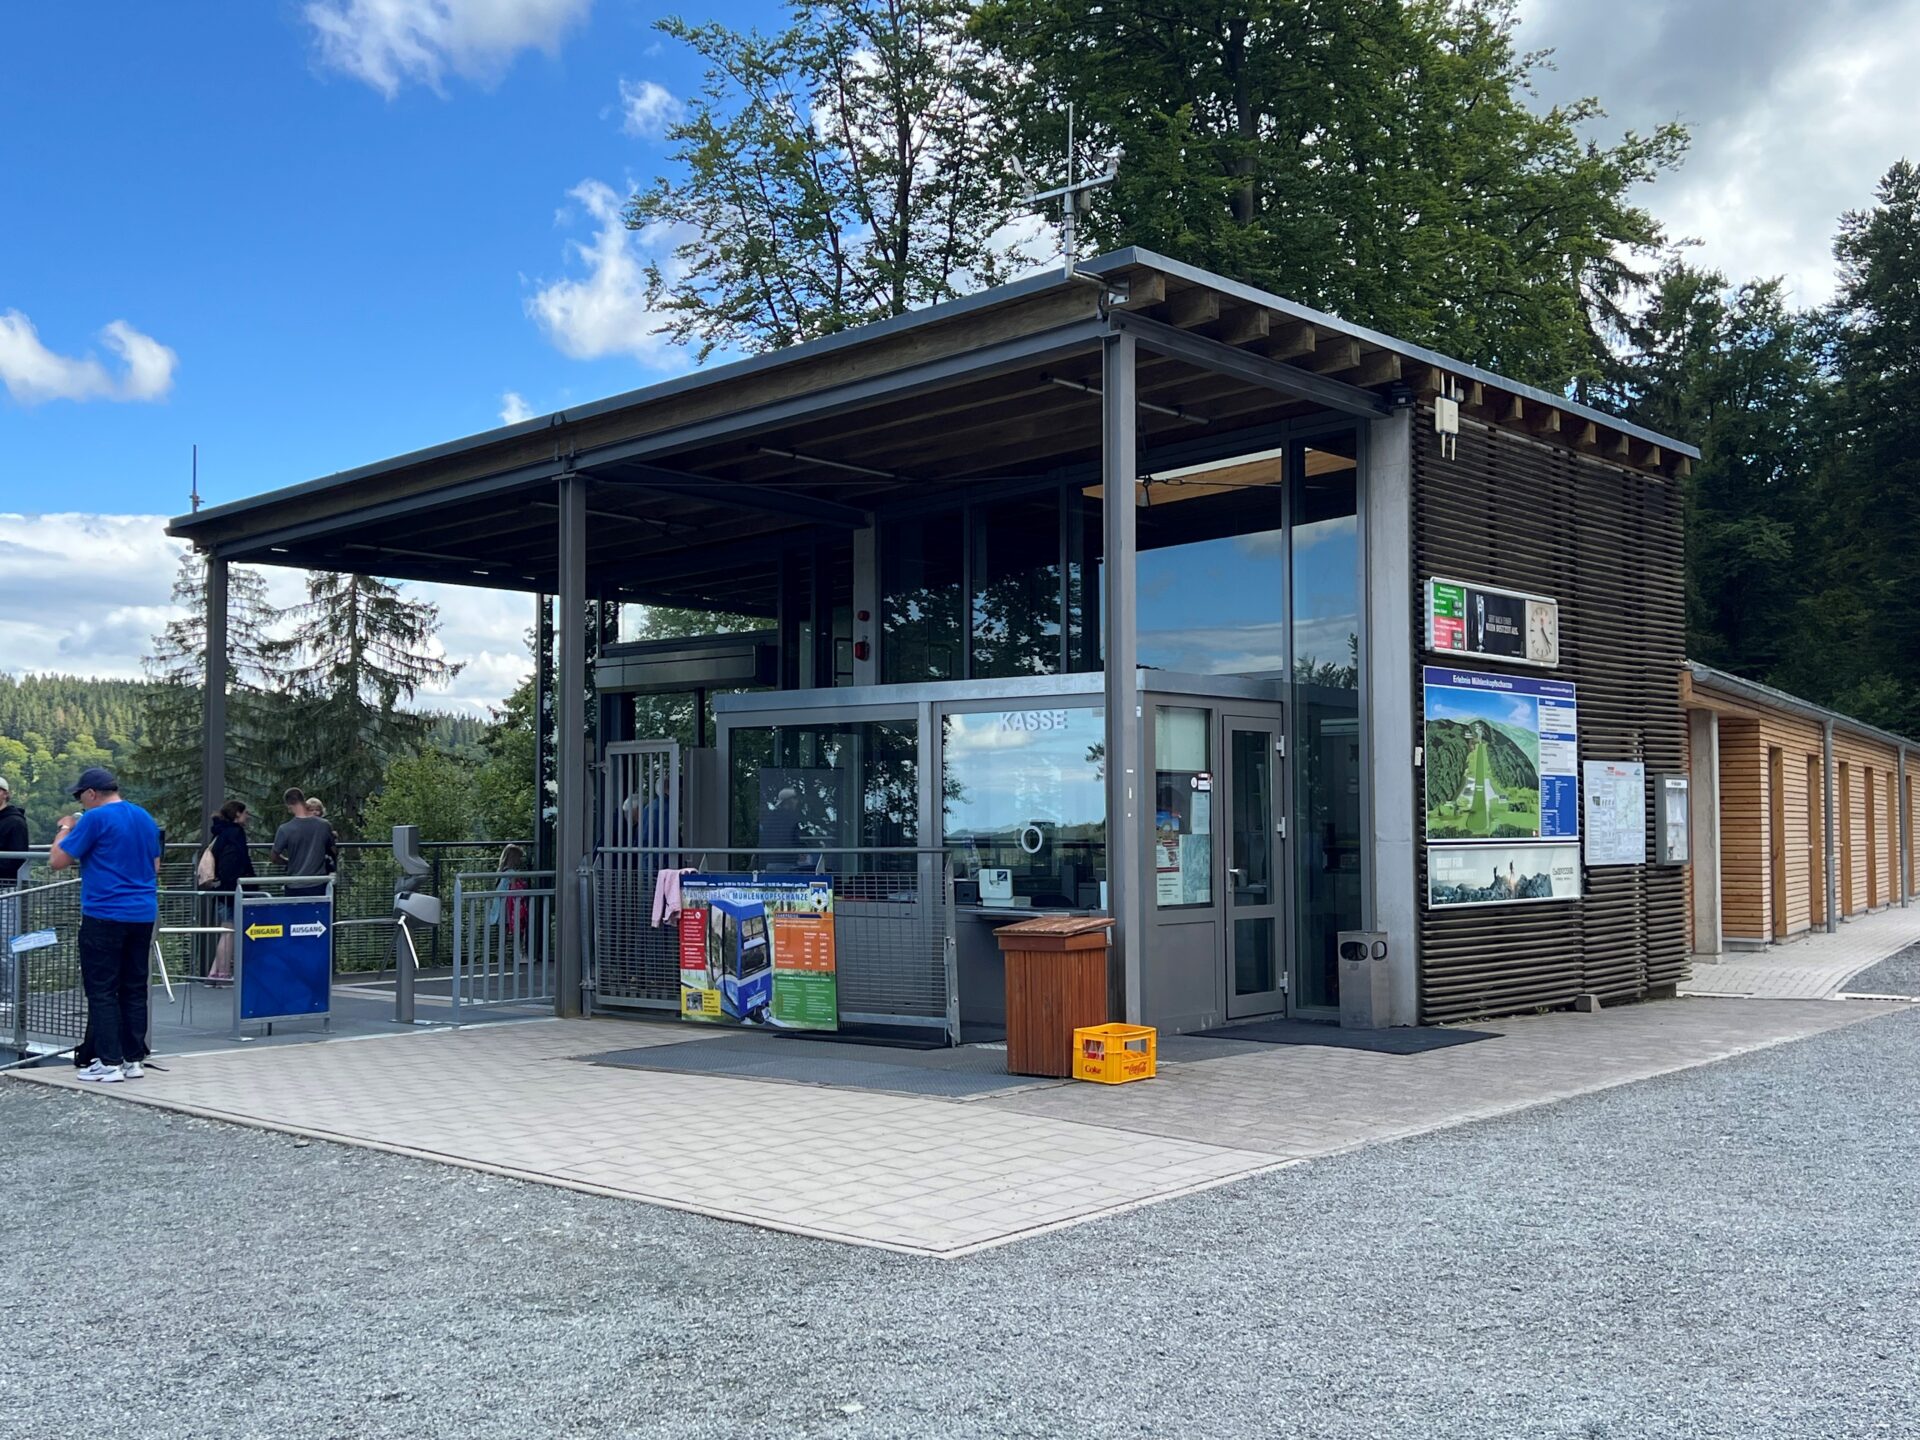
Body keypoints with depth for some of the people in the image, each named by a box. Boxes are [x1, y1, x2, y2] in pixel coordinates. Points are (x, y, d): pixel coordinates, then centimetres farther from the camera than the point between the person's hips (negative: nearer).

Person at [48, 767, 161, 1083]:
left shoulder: (95, 819, -10)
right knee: (134, 989, 11)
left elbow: (57, 861, -7)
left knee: (102, 991, -2)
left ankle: (110, 1063, -3)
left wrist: (65, 828, 8)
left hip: (105, 916, -7)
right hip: (143, 915, 7)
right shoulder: (145, 819, 12)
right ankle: (133, 1059, 13)